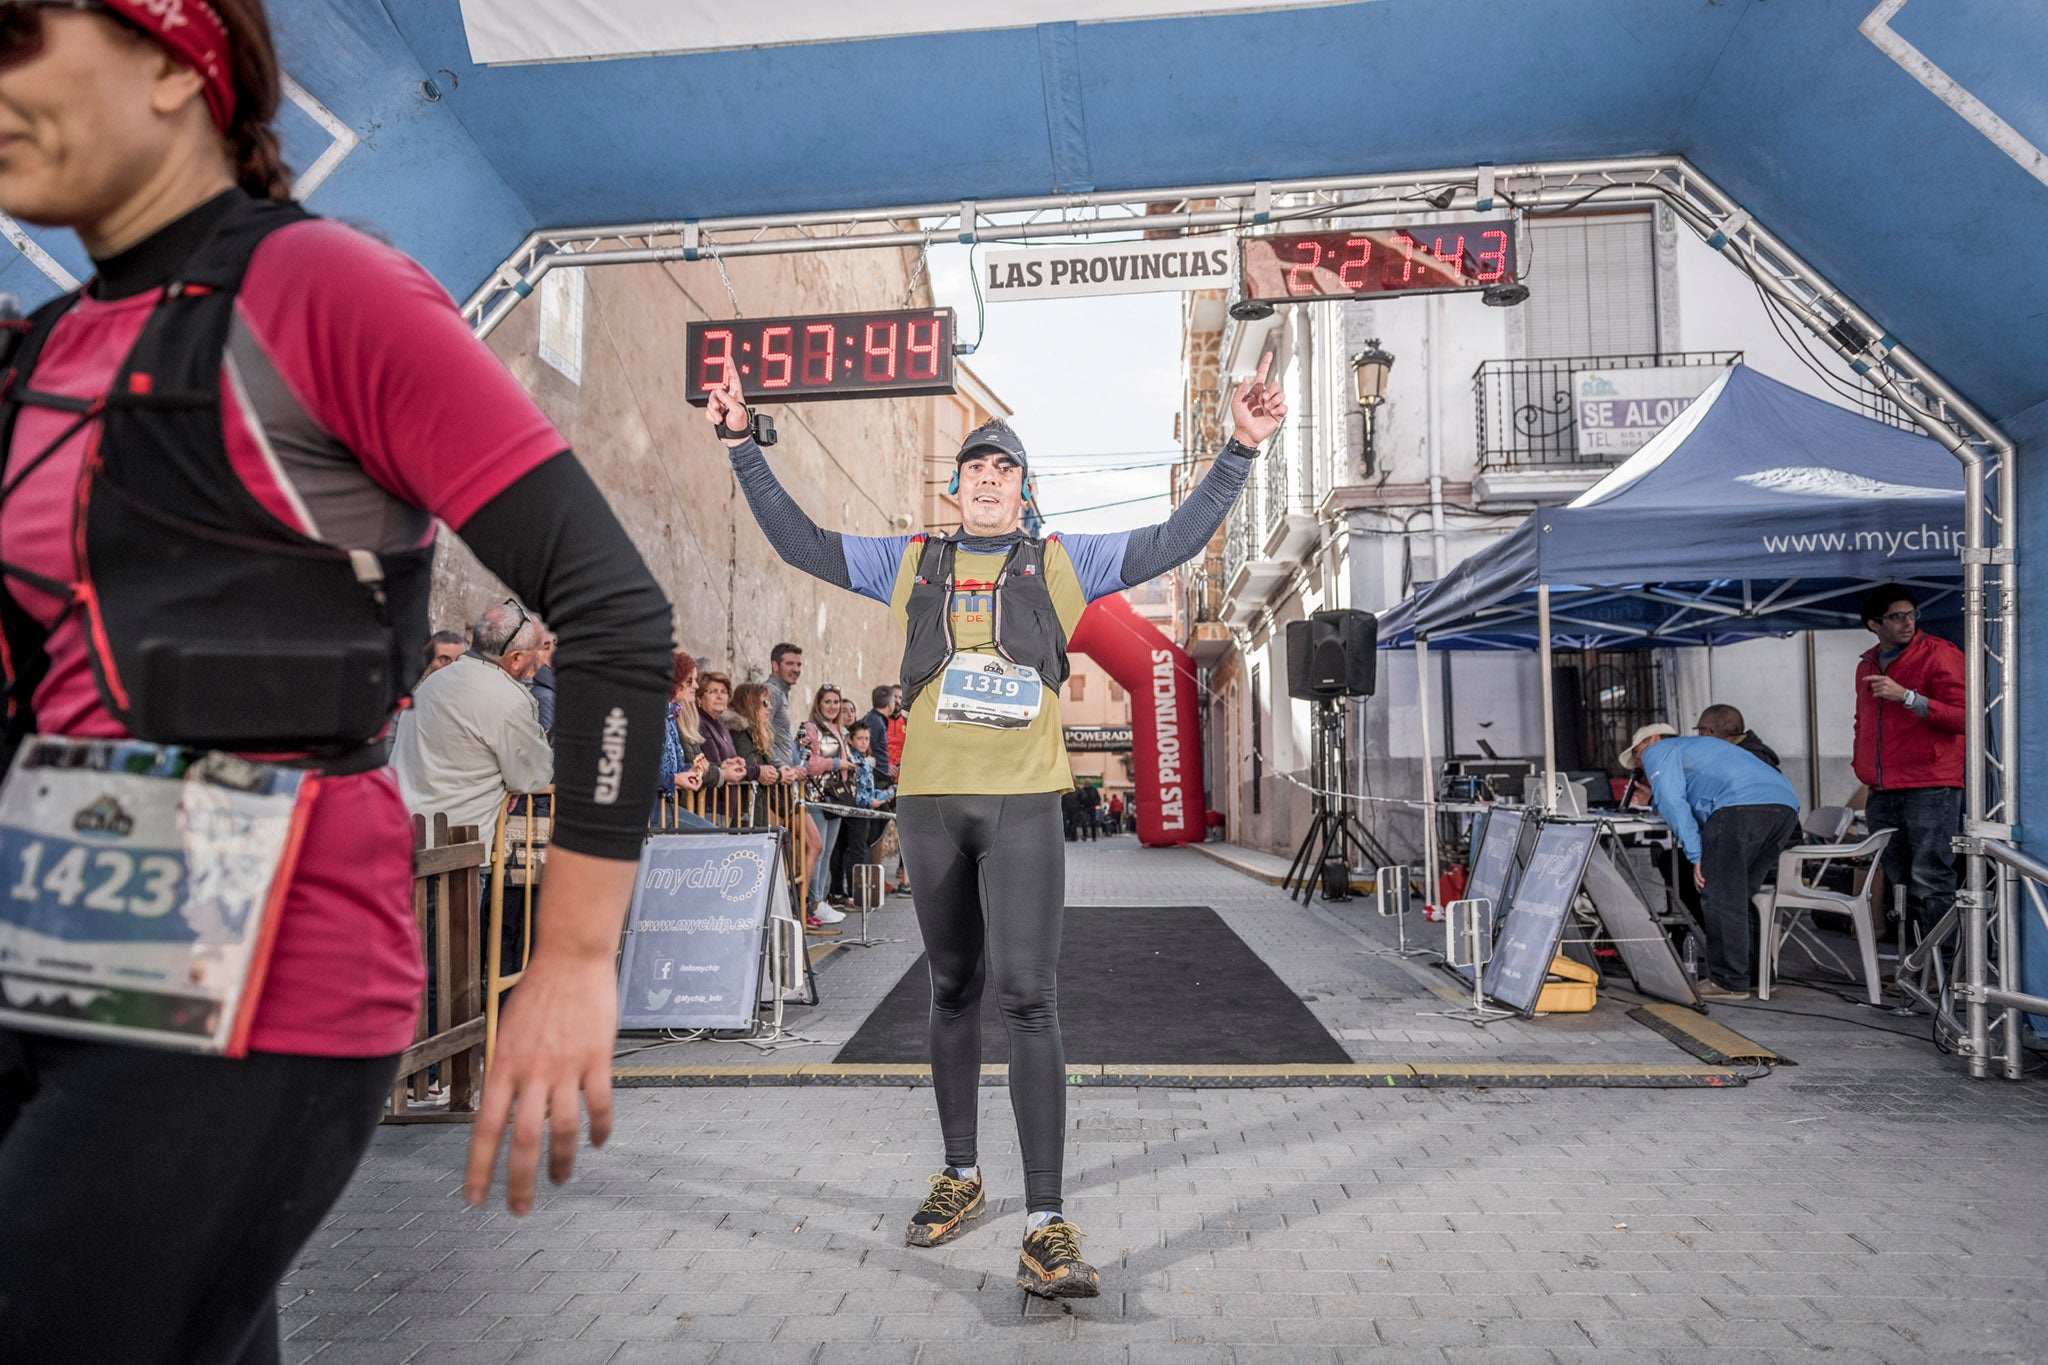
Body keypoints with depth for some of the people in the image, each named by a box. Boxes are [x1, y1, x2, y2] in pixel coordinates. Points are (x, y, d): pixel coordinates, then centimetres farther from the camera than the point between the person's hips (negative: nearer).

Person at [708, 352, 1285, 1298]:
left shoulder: (1062, 563, 10)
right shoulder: (910, 562, 15)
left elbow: (1178, 540, 8)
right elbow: (800, 543, 17)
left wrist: (1241, 449, 2)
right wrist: (743, 446, 14)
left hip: (1024, 804, -2)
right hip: (930, 803, 3)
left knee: (1027, 999, -10)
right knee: (953, 992, 13)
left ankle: (1045, 1229, -7)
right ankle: (959, 1179, 29)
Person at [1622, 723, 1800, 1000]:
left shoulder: (1658, 751, 15)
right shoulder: (1696, 745, 40)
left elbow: (1673, 803, -2)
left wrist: (1696, 856, -2)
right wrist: (1653, 801, 43)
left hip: (1742, 805, -9)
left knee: (1718, 896, -4)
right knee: (1742, 895, 17)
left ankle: (1730, 982, -4)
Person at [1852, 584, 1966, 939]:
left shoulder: (1939, 654, -3)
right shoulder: (1867, 664, 18)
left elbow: (1963, 717, -13)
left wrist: (1906, 696, -21)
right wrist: (1861, 766, 20)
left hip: (1930, 789, -6)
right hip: (1882, 794, 7)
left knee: (1930, 883, -9)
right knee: (1900, 882, 10)